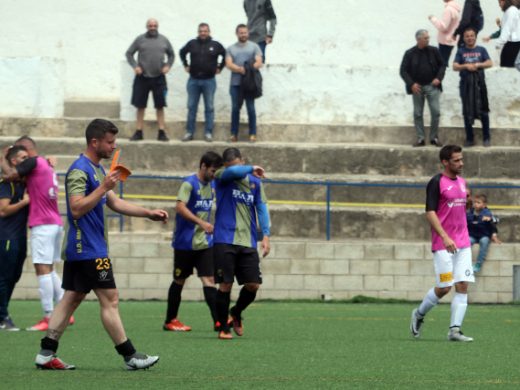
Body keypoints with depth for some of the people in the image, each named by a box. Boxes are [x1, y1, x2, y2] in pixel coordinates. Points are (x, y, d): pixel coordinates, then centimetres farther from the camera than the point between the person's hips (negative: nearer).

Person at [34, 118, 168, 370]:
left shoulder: (97, 170, 17)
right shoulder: (79, 171, -15)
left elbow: (115, 203, 24)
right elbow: (77, 208, -23)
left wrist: (149, 213, 18)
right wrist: (103, 187, -27)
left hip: (78, 249, 10)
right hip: (88, 251, -10)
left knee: (72, 299, 8)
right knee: (110, 300, -6)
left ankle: (46, 354, 7)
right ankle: (130, 357, -2)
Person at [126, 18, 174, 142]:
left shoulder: (164, 40, 7)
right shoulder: (140, 39, 2)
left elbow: (171, 54, 17)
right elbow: (129, 53, 6)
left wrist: (168, 65, 0)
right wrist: (135, 66, -8)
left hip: (159, 78, 1)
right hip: (142, 77, -1)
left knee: (160, 106, 2)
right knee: (140, 106, 4)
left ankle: (161, 133, 6)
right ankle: (139, 132, 10)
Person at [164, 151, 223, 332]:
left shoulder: (211, 185, 8)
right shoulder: (189, 183, -14)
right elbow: (180, 207, -26)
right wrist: (201, 223, -34)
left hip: (204, 242, 5)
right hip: (185, 242, -5)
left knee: (209, 279, -5)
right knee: (179, 281, 6)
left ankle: (218, 320, -13)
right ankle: (170, 321, 18)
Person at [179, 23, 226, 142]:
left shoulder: (215, 45, -1)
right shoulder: (192, 43, 4)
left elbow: (225, 55, 10)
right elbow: (182, 52, 22)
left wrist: (219, 67, 6)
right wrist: (186, 65, 15)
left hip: (209, 80, -2)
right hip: (193, 80, 2)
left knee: (209, 108, 2)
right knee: (191, 107, 4)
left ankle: (208, 133, 6)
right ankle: (189, 132, 9)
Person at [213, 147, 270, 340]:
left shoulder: (255, 181, 9)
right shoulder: (221, 177, -1)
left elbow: (261, 208, 8)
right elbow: (232, 172, -25)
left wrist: (266, 235, -1)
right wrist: (251, 169, -10)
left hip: (248, 243, 3)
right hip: (225, 241, -3)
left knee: (253, 285, 0)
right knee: (226, 284, -5)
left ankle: (236, 313, 28)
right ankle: (223, 328, 7)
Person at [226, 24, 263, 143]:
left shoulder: (254, 47, 8)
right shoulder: (231, 49, 12)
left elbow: (259, 62, -2)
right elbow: (229, 64, -2)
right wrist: (240, 69, -20)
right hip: (235, 83, 2)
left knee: (251, 108, -3)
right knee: (235, 108, 2)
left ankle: (252, 134, 1)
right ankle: (234, 134, 7)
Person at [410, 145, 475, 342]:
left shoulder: (461, 182, 14)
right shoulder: (436, 183, -9)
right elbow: (430, 213, -16)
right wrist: (445, 237, -25)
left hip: (462, 243, 7)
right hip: (443, 245, -7)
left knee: (463, 286, -3)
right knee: (444, 287, -5)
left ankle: (455, 330, -4)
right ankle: (419, 314, 21)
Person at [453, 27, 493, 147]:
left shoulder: (481, 50, 8)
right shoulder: (461, 51, 8)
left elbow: (490, 63, -2)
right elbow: (455, 66, 0)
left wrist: (477, 65, -16)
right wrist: (466, 66, -17)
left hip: (479, 83, -1)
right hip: (466, 83, 1)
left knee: (483, 111, -2)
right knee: (467, 112, 4)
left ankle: (487, 138, 6)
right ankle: (469, 139, 11)